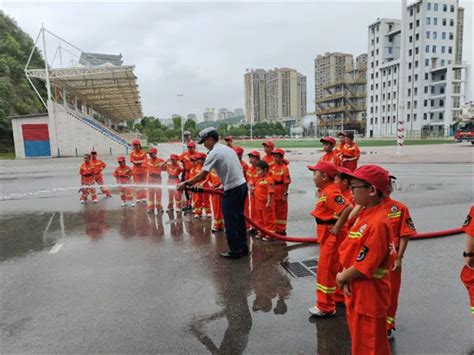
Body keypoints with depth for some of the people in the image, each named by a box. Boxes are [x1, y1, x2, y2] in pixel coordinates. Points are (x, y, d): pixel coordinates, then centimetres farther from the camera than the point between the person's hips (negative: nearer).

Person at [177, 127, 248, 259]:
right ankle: (243, 247, 27)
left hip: (232, 190, -9)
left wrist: (185, 183, -5)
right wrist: (219, 184, 17)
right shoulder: (228, 149, 14)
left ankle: (235, 251, 13)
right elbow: (232, 171, 13)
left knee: (230, 222, 4)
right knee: (239, 219, 18)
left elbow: (202, 176, -15)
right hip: (242, 185, 9)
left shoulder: (214, 153, -11)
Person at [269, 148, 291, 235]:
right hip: (273, 194, 7)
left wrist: (285, 194, -17)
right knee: (273, 211, 15)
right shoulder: (272, 167, 6)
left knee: (281, 212, 6)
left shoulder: (284, 168, -14)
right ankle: (275, 228, 29)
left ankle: (281, 229, 17)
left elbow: (286, 183, -16)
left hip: (281, 194, -7)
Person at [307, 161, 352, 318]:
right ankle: (339, 296, 39)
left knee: (325, 269, -1)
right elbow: (335, 209, 20)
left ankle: (325, 307, 11)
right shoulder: (326, 190, 8)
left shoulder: (330, 192, -23)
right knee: (333, 268, 22)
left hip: (331, 236, -10)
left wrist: (337, 227, -24)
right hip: (327, 236, 10)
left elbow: (348, 208, -33)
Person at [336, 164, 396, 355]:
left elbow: (364, 266, -25)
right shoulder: (365, 214, 3)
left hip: (369, 295, -9)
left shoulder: (377, 223, -27)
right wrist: (346, 276, -5)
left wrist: (342, 277, -10)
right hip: (357, 292, 9)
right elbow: (350, 249, 7)